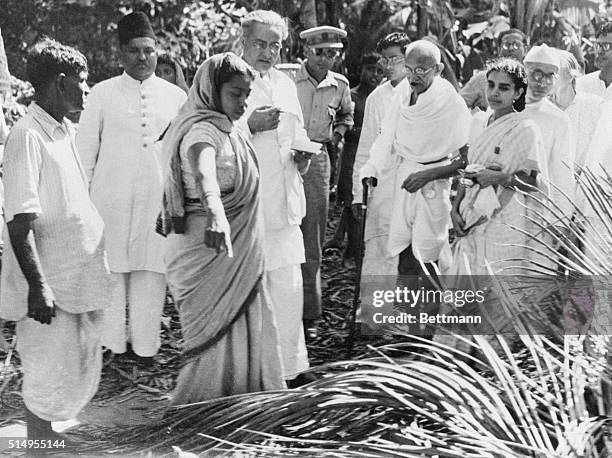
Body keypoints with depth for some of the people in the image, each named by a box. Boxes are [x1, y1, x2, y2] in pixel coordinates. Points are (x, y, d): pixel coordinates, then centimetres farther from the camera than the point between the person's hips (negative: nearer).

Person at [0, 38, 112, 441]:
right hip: (50, 287, -9)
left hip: (82, 279, 9)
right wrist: (38, 285, -25)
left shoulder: (67, 132, 10)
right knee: (50, 377, 1)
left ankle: (48, 434, 31)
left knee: (84, 373, 17)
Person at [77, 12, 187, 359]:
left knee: (151, 272, 3)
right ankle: (110, 344, 14)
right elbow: (85, 150, 7)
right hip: (111, 198, -1)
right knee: (110, 269, 2)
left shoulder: (176, 96, 7)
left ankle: (145, 344, 13)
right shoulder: (103, 94, 4)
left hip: (158, 198, 1)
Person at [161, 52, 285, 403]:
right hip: (213, 252, -10)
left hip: (237, 257, 10)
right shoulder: (203, 131, -19)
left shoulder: (227, 130, 12)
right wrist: (215, 215, -59)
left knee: (244, 337, 15)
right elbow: (203, 173, -42)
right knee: (220, 339, -2)